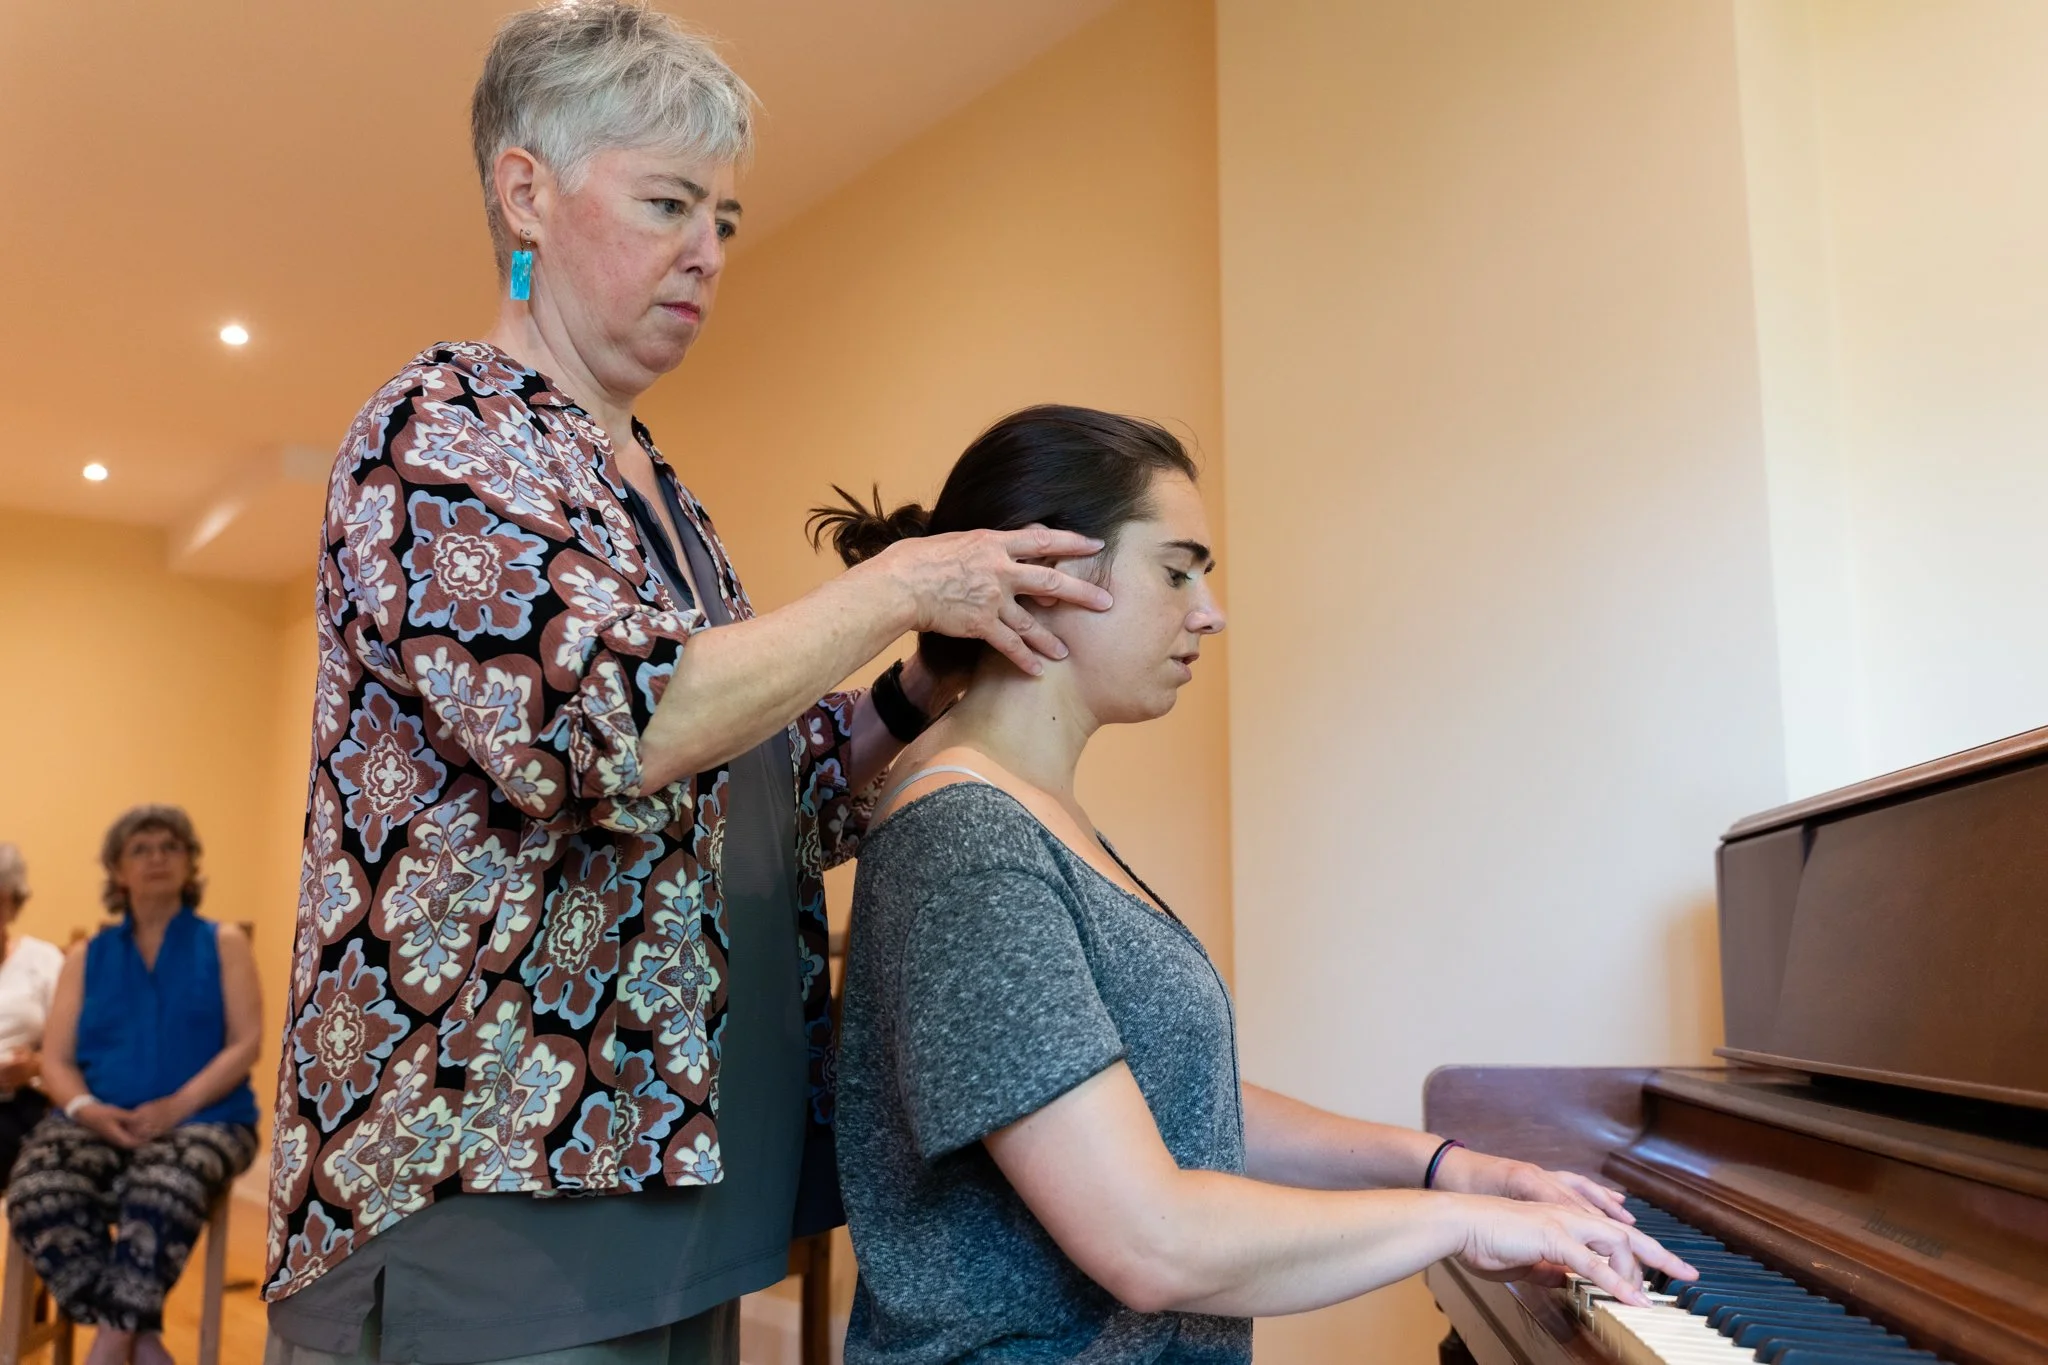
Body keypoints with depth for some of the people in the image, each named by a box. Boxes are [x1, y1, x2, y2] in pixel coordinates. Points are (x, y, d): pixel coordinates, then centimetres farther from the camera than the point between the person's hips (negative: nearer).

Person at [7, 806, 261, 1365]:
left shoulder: (224, 943, 12)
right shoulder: (86, 957, 19)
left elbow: (246, 1043, 1)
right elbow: (56, 1061, 10)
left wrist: (177, 1105, -15)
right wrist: (87, 1109, -12)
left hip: (203, 1118, -3)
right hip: (97, 1120, 3)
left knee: (161, 1191, -38)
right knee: (36, 1196, -31)